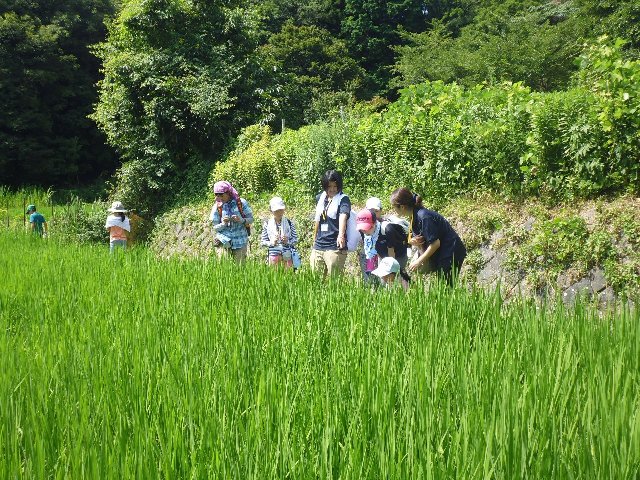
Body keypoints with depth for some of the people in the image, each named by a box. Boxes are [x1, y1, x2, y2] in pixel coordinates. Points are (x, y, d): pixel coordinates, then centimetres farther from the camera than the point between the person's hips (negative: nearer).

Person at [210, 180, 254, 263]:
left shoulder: (241, 203, -2)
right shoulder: (217, 206, -1)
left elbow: (251, 219, 2)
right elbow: (215, 227, 2)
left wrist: (241, 220, -18)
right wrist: (224, 223, -18)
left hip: (240, 242, 0)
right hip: (224, 242, 0)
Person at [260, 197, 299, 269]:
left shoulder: (289, 223, 4)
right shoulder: (267, 224, 2)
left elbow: (295, 239, 6)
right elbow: (262, 241, 3)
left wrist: (288, 241, -13)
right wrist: (272, 242, -15)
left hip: (287, 255, 1)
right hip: (273, 254, 0)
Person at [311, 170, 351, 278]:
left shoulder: (343, 199, -7)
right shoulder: (320, 198, 12)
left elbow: (343, 217, -25)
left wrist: (341, 235, -42)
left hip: (335, 248, -6)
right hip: (318, 247, 6)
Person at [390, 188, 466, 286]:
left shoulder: (423, 217, -24)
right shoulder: (414, 216, 4)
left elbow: (435, 243, -24)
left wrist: (419, 261, -18)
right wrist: (413, 241, -11)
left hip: (451, 253, -9)